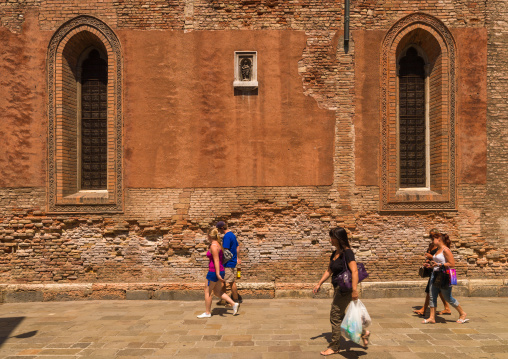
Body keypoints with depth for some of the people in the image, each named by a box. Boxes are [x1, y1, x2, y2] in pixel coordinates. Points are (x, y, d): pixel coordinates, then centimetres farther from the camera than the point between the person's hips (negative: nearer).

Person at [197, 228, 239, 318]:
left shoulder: (213, 246, -17)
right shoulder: (218, 244, 11)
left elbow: (216, 260, -22)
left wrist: (218, 274, -23)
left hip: (214, 272, -9)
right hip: (220, 271, 9)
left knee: (207, 291, 5)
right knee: (217, 292, 16)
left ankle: (207, 313, 15)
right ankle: (234, 304, 12)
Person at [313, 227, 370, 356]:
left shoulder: (347, 253, -18)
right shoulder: (335, 253, 9)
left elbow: (354, 271, -25)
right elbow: (329, 271, 18)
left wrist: (354, 290, -31)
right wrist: (319, 284, 17)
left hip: (345, 289, -9)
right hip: (338, 288, 9)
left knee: (335, 316, -2)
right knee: (340, 316, 17)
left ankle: (334, 347, 13)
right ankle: (363, 333, 33)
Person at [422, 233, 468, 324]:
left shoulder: (446, 250, -14)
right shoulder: (438, 250, 13)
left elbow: (452, 264, -18)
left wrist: (438, 264, -22)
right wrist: (431, 265, 12)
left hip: (443, 276, -8)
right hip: (435, 275, 9)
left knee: (448, 298, 4)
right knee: (432, 297, 4)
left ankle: (463, 314, 23)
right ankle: (432, 318, 8)